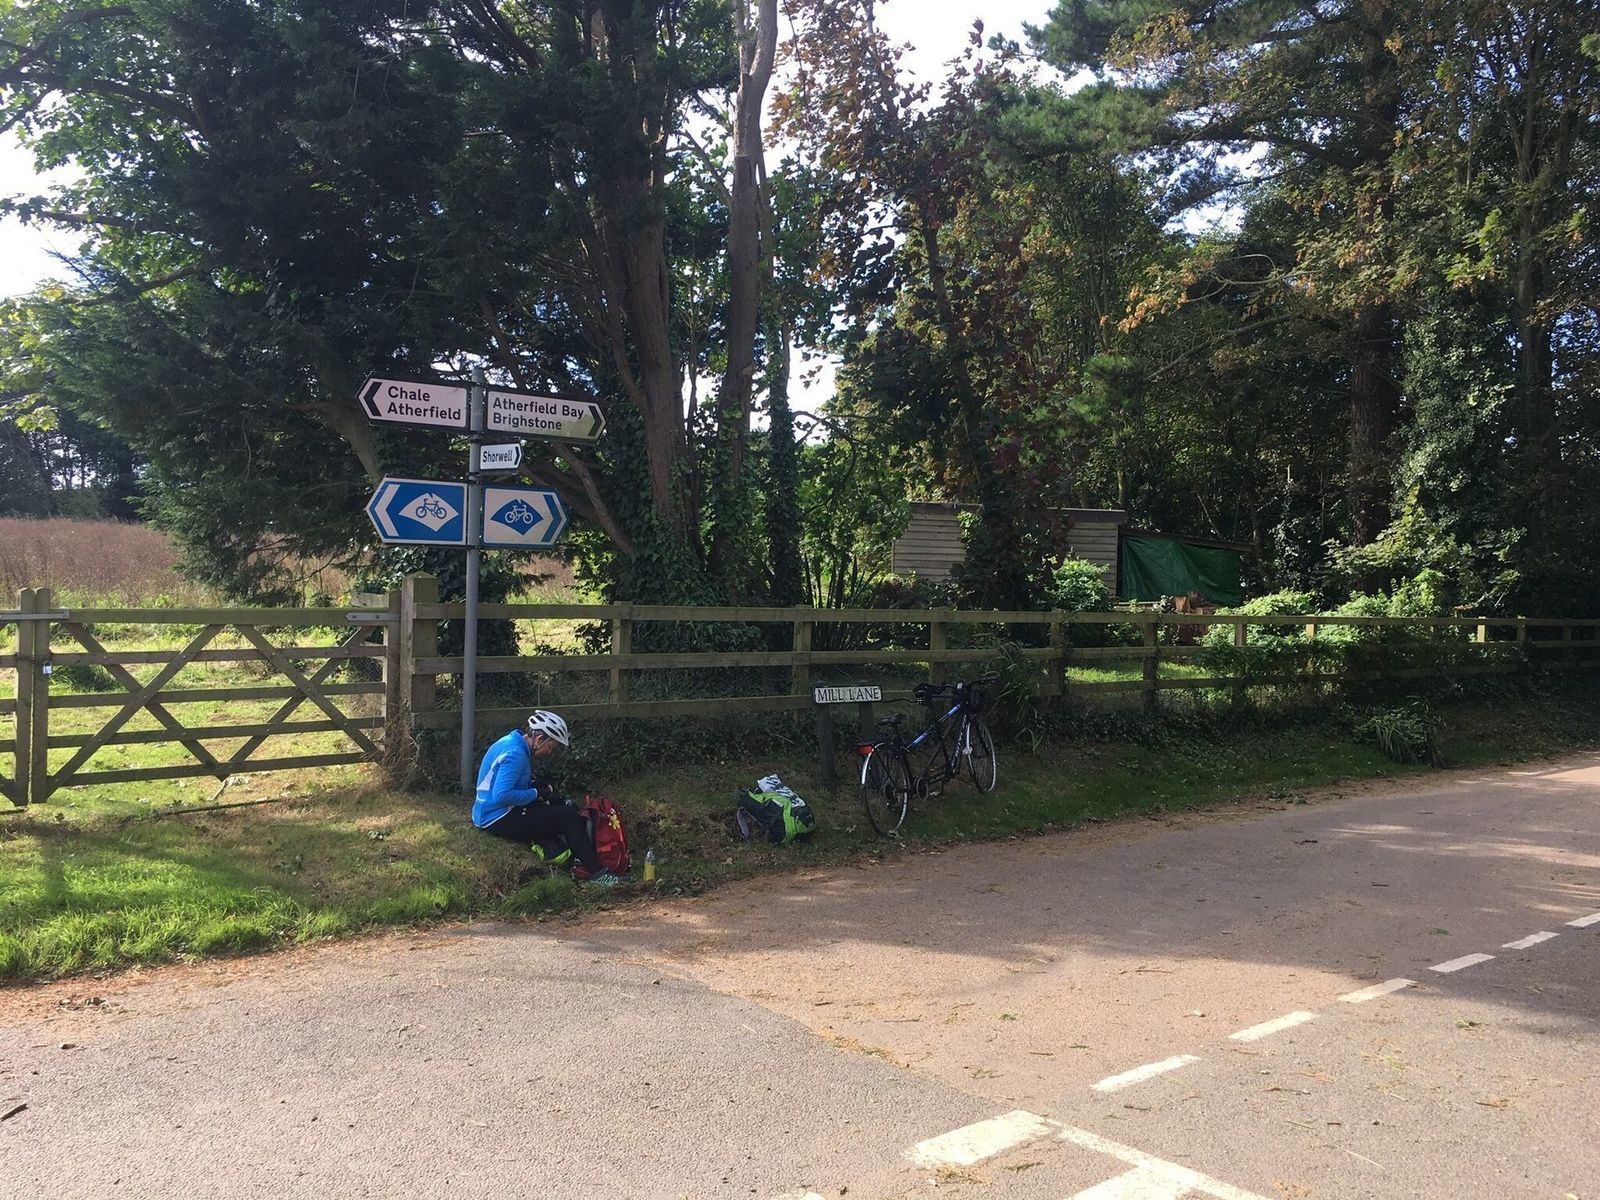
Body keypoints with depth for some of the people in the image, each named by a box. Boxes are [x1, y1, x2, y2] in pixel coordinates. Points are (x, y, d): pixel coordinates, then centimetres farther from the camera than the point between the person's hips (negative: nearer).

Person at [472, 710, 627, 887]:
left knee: (563, 808, 16)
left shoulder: (514, 743, 9)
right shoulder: (515, 754, -22)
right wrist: (536, 793, -18)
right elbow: (501, 795, -31)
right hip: (498, 820, -11)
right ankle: (597, 873, -9)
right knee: (569, 817, -14)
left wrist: (547, 795, 5)